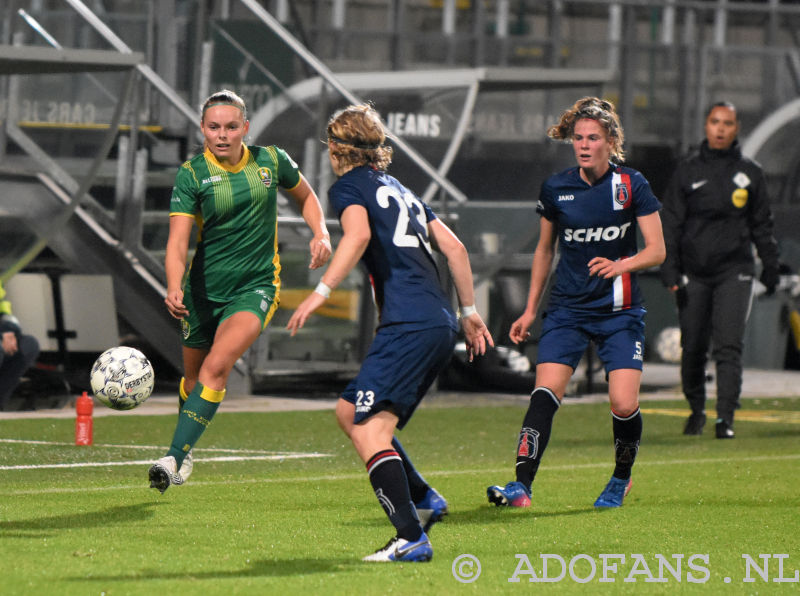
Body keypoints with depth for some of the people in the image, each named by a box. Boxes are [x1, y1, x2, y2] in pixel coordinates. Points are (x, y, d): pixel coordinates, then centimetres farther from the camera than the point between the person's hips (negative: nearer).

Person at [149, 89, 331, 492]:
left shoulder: (270, 160, -2)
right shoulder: (192, 174, -10)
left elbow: (305, 196, 18)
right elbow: (178, 240, -21)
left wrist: (320, 233, -1)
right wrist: (174, 289, -37)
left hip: (256, 285, -1)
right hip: (204, 288, 1)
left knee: (215, 368, -22)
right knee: (193, 376, 14)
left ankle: (175, 459, -25)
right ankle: (185, 451, 42)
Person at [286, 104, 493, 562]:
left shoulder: (349, 186, 4)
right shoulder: (400, 189, 27)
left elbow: (358, 234, -18)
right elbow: (454, 247, 24)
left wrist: (321, 292, -20)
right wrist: (470, 310, 29)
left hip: (409, 325, -9)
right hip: (441, 323, 9)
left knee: (369, 431, -15)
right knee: (349, 411, 20)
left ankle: (411, 539, -27)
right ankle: (423, 499, 14)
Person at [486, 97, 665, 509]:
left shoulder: (632, 185, -4)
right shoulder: (555, 188, 3)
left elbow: (657, 250, -4)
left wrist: (620, 265, -23)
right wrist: (530, 310, 15)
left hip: (619, 311, -2)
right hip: (567, 310, 2)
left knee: (624, 405, -11)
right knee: (545, 394, -17)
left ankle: (621, 478, 16)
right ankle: (521, 486, -19)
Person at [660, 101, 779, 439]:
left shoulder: (750, 173, 9)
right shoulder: (687, 171, 6)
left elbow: (762, 224, 15)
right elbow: (671, 224, 5)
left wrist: (770, 264, 7)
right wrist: (670, 273, -2)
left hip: (734, 272, -1)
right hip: (694, 274, 1)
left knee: (729, 347, -10)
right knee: (693, 348, 5)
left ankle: (725, 418, -12)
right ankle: (696, 410, 24)